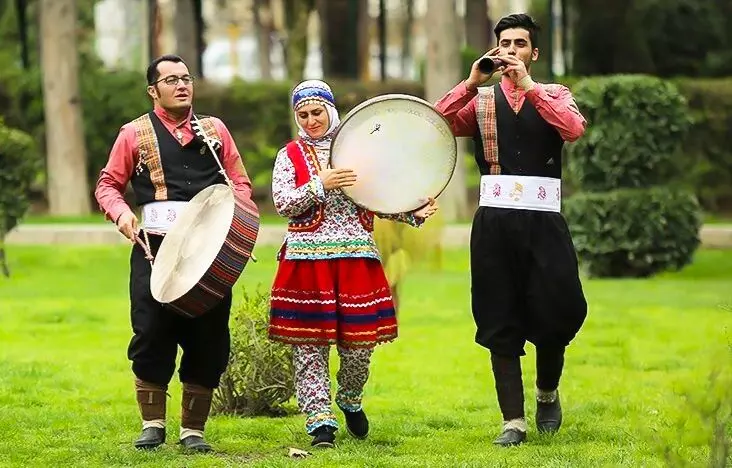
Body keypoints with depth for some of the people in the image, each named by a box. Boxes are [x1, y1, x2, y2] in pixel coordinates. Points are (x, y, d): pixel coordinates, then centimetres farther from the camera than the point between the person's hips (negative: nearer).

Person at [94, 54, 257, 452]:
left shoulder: (215, 130, 15)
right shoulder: (135, 134, 8)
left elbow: (240, 182, 15)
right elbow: (108, 184, 10)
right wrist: (120, 212, -10)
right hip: (155, 247, -2)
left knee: (208, 340, 1)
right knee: (152, 334, -5)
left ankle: (193, 429, 10)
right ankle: (152, 424, 9)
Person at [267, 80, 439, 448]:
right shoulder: (290, 155, 7)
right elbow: (282, 203, -5)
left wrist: (414, 213, -4)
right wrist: (320, 185, -18)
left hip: (356, 255, 2)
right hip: (308, 258, -2)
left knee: (360, 339, 1)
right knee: (310, 341, -4)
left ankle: (350, 401, 28)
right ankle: (319, 418, 1)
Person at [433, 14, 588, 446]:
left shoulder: (555, 95, 10)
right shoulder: (480, 100, 12)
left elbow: (574, 128, -12)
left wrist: (528, 85, -14)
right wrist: (472, 82, -12)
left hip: (544, 219, -1)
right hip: (495, 219, 1)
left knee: (554, 313, -2)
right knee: (500, 321, 1)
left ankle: (548, 394, 26)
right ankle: (514, 421, 5)